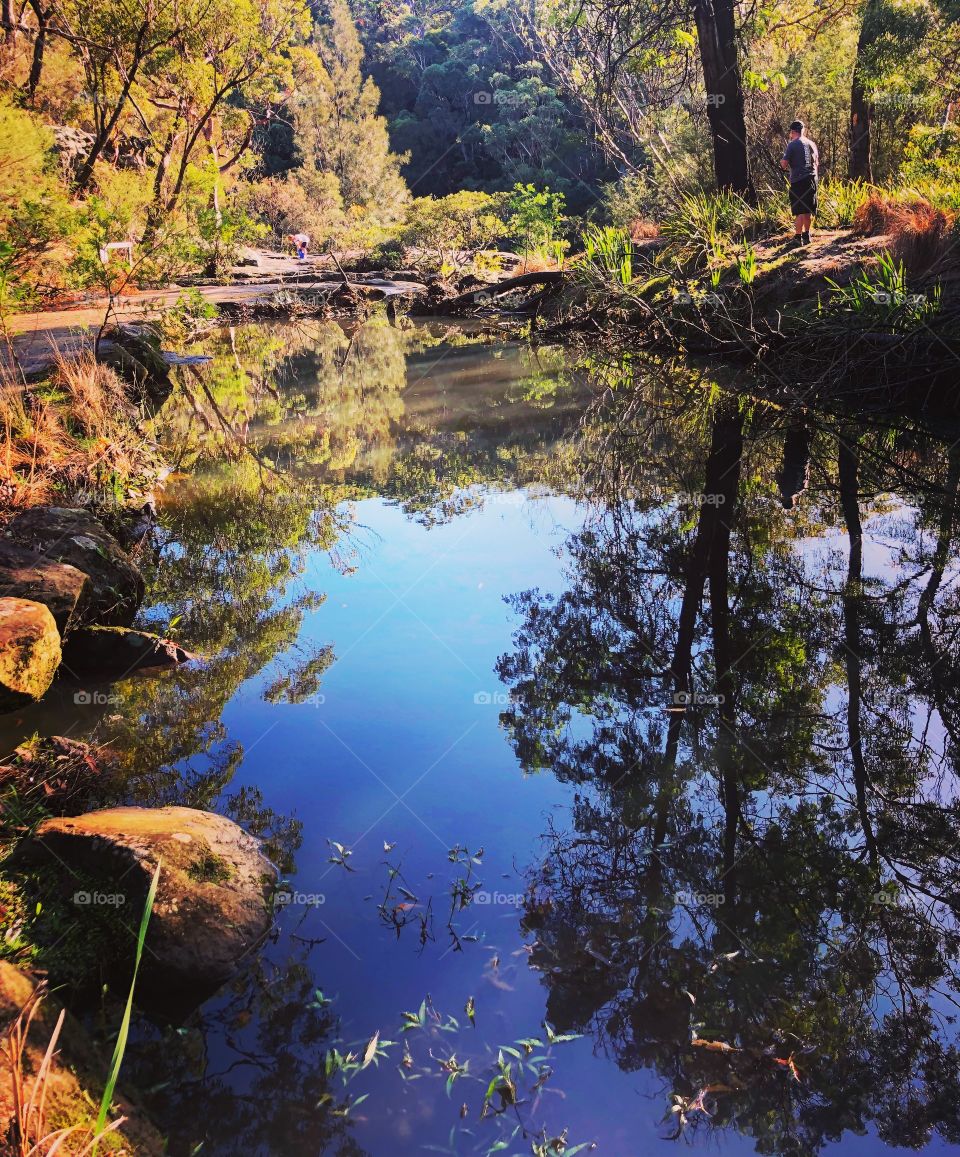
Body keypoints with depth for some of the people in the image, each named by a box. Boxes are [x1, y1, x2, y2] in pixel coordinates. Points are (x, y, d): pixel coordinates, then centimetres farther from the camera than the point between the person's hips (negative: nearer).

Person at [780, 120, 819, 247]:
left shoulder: (792, 145, -7)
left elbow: (784, 163, -11)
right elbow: (817, 163, 19)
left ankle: (798, 238, -7)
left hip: (798, 180, -6)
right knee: (808, 210, 14)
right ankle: (807, 235, 23)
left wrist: (785, 167, 10)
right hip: (812, 179, 6)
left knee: (799, 211, -6)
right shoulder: (811, 144, 13)